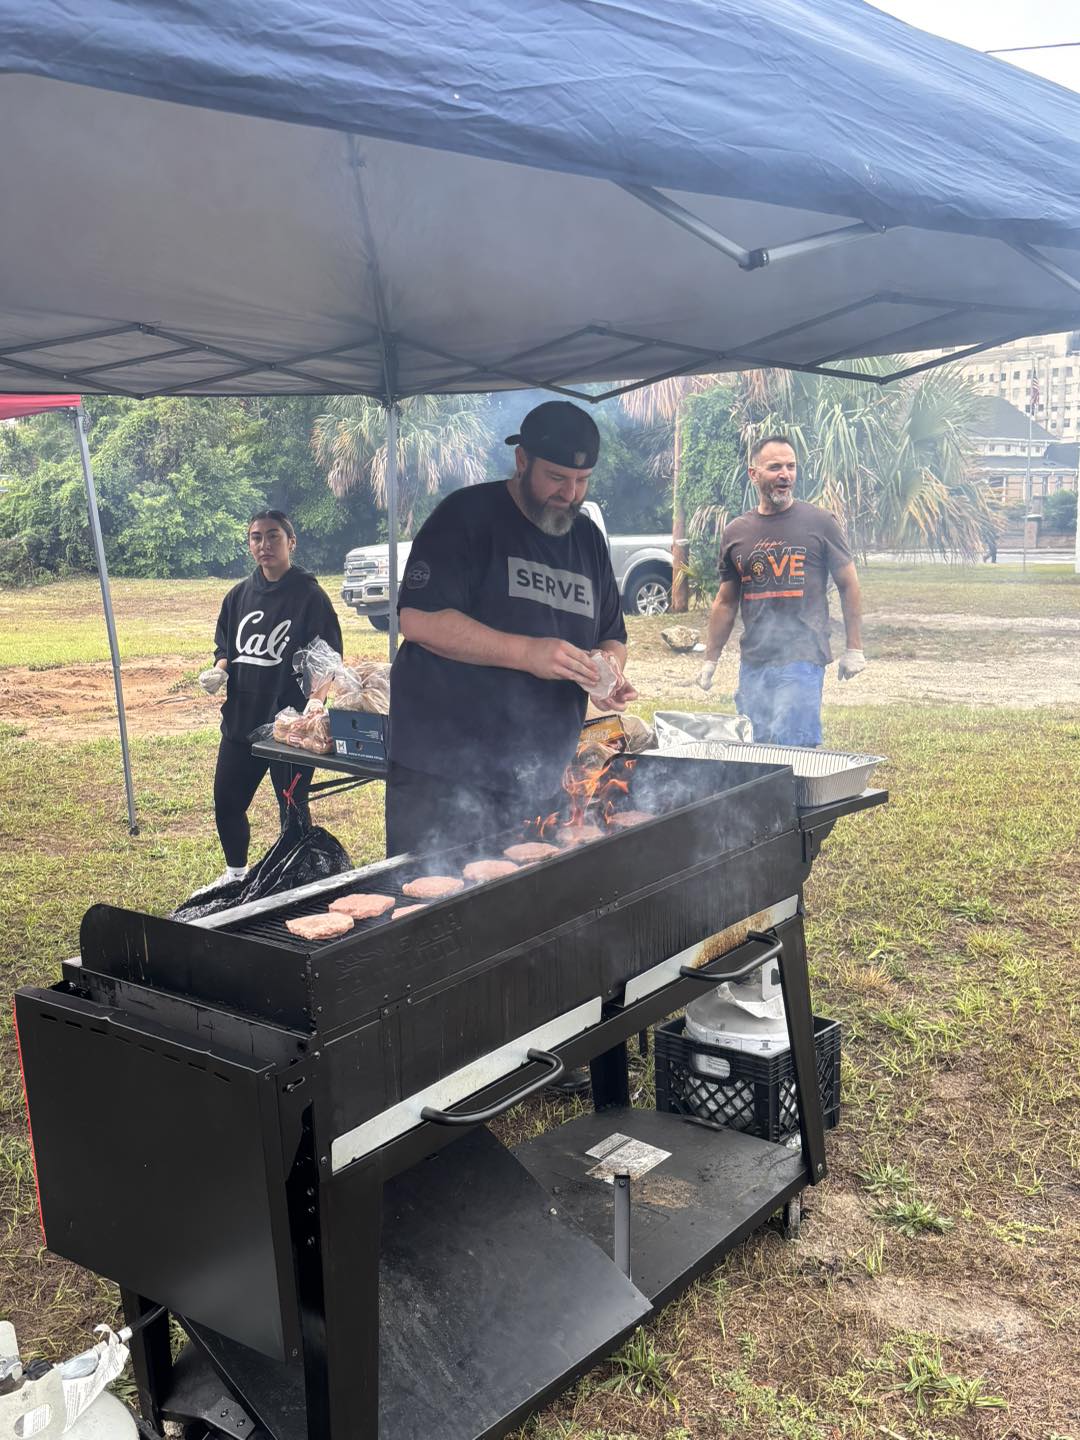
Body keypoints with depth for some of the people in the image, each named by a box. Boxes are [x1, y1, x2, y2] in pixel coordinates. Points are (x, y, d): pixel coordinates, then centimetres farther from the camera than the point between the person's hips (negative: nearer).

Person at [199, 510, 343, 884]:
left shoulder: (310, 596, -8)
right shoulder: (239, 595, 9)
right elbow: (224, 645, 19)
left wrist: (310, 708, -25)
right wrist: (220, 669, -3)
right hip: (241, 718, 6)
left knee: (292, 810, 5)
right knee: (227, 804, 14)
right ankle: (236, 874, 36)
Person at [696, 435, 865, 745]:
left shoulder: (819, 522, 1)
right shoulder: (736, 532, 11)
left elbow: (848, 584, 5)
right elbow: (726, 601, 18)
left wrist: (854, 649, 2)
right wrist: (710, 659, 16)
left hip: (803, 659, -4)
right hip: (753, 663, 4)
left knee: (791, 747, -11)